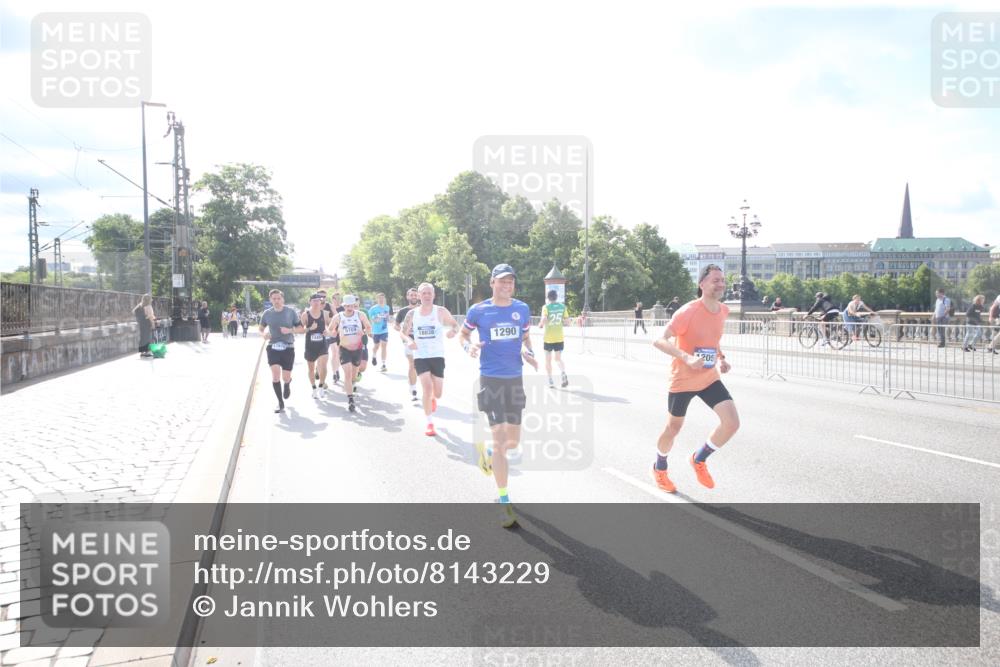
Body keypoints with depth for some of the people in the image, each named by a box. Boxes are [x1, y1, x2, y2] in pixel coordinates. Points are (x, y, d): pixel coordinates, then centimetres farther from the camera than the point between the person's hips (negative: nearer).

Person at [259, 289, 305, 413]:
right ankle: (280, 402, 0)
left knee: (285, 377, 3)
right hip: (273, 348, 1)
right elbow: (261, 328, 14)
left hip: (288, 348, -1)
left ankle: (287, 385, 43)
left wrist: (290, 330, -19)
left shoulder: (291, 311, -5)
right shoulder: (267, 313, -1)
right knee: (275, 374, -14)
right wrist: (264, 334, -9)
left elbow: (301, 328, 0)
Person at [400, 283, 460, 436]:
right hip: (420, 357, 0)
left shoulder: (441, 311, -6)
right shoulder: (412, 314, 0)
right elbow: (403, 332, 10)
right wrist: (408, 340, -12)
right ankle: (430, 423, -2)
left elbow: (455, 325, 4)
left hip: (437, 356, 0)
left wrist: (453, 331, -20)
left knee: (438, 393, 5)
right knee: (427, 388, -16)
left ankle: (432, 399, 46)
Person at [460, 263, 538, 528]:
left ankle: (487, 450, 46)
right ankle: (503, 500, 2)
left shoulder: (522, 309, 5)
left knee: (513, 441, 10)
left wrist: (528, 352, -3)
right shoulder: (478, 311, -4)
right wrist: (468, 346, -11)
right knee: (500, 440, -9)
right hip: (491, 379, -4)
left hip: (515, 379, 4)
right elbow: (463, 333, 10)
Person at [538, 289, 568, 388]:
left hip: (548, 338, -3)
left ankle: (551, 381, 12)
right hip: (559, 338, 3)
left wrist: (541, 324, -3)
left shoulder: (546, 307, -9)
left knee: (548, 360, 12)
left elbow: (544, 319, -23)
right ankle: (564, 375, -14)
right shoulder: (562, 306, 1)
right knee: (559, 359, 12)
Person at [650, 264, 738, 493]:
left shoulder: (723, 311, -1)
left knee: (732, 423, -11)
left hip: (710, 378, 5)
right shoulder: (688, 311, -22)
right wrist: (686, 357, -41)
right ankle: (659, 469, 40)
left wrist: (721, 358, 4)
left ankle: (699, 459, 15)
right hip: (682, 380, -5)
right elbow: (659, 341, -28)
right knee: (673, 428, 11)